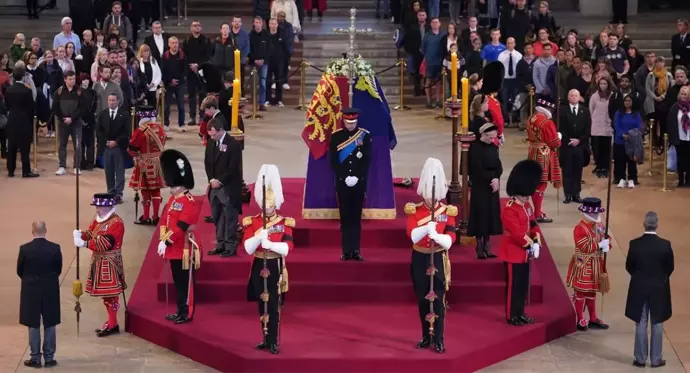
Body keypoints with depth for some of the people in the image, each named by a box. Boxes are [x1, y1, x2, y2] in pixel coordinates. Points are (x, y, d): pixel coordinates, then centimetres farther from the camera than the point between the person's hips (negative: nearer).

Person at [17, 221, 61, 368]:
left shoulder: (24, 249, -12)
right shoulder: (55, 248, -9)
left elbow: (20, 271, -1)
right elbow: (59, 270, 1)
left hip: (31, 291, -1)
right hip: (50, 291, 1)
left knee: (33, 325, 7)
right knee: (49, 325, 9)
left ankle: (35, 358, 10)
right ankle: (49, 358, 11)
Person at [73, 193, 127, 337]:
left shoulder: (116, 223, -19)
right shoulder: (99, 219, 11)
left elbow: (104, 243, -25)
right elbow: (90, 233, 9)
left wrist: (84, 243, -27)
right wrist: (80, 234, -14)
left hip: (109, 263, -9)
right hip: (99, 261, 9)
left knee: (110, 293, -4)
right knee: (105, 292, 15)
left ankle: (112, 325, 2)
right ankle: (111, 321, 25)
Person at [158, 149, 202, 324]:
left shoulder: (189, 203, -17)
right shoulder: (172, 200, 11)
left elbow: (180, 227, -22)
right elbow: (164, 221, 9)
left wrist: (166, 242, -21)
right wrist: (162, 240, -3)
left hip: (185, 249, -9)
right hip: (174, 248, 9)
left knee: (186, 282, 0)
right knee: (178, 282, 15)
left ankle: (187, 314, 7)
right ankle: (180, 311, 24)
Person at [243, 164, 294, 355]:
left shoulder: (285, 223, -4)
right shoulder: (252, 222, 1)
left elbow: (287, 248, -15)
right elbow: (248, 248, -9)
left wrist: (270, 244, -30)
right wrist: (259, 236, -26)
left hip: (275, 267, -2)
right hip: (259, 267, 2)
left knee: (273, 305, -4)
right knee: (262, 304, 9)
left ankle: (273, 341, 0)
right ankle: (266, 339, 19)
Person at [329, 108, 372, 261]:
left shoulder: (365, 135, 1)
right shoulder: (336, 136, 1)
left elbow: (367, 160, -2)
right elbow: (333, 161, -2)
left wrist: (357, 177, -12)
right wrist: (345, 177, -12)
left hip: (359, 183, 0)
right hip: (342, 183, 0)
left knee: (356, 217, 3)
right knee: (345, 217, 2)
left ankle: (356, 250, 5)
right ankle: (346, 251, 4)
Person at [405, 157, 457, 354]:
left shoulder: (447, 212, -3)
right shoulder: (414, 210, -3)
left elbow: (449, 240, -13)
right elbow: (412, 235, -17)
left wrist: (436, 234, -32)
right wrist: (426, 228, -36)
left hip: (439, 259, -1)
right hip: (420, 259, 1)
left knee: (438, 300, -3)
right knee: (423, 300, 9)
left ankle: (438, 339, 3)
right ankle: (426, 336, 20)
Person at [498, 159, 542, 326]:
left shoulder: (527, 206, 10)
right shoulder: (509, 210, -20)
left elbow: (532, 224, 14)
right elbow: (517, 233, -24)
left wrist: (537, 239, -4)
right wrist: (530, 245, -19)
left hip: (524, 253, 9)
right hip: (513, 253, -9)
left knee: (523, 285, 14)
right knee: (514, 285, -2)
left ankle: (520, 313, 23)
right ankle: (511, 316, 5)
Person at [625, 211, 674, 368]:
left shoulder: (635, 244, -13)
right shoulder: (665, 245, -14)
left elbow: (629, 266, -3)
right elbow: (670, 268, -4)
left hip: (639, 288, 1)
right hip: (659, 289, -1)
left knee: (641, 325, 9)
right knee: (657, 325, 9)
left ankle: (640, 359, 13)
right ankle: (656, 359, 13)